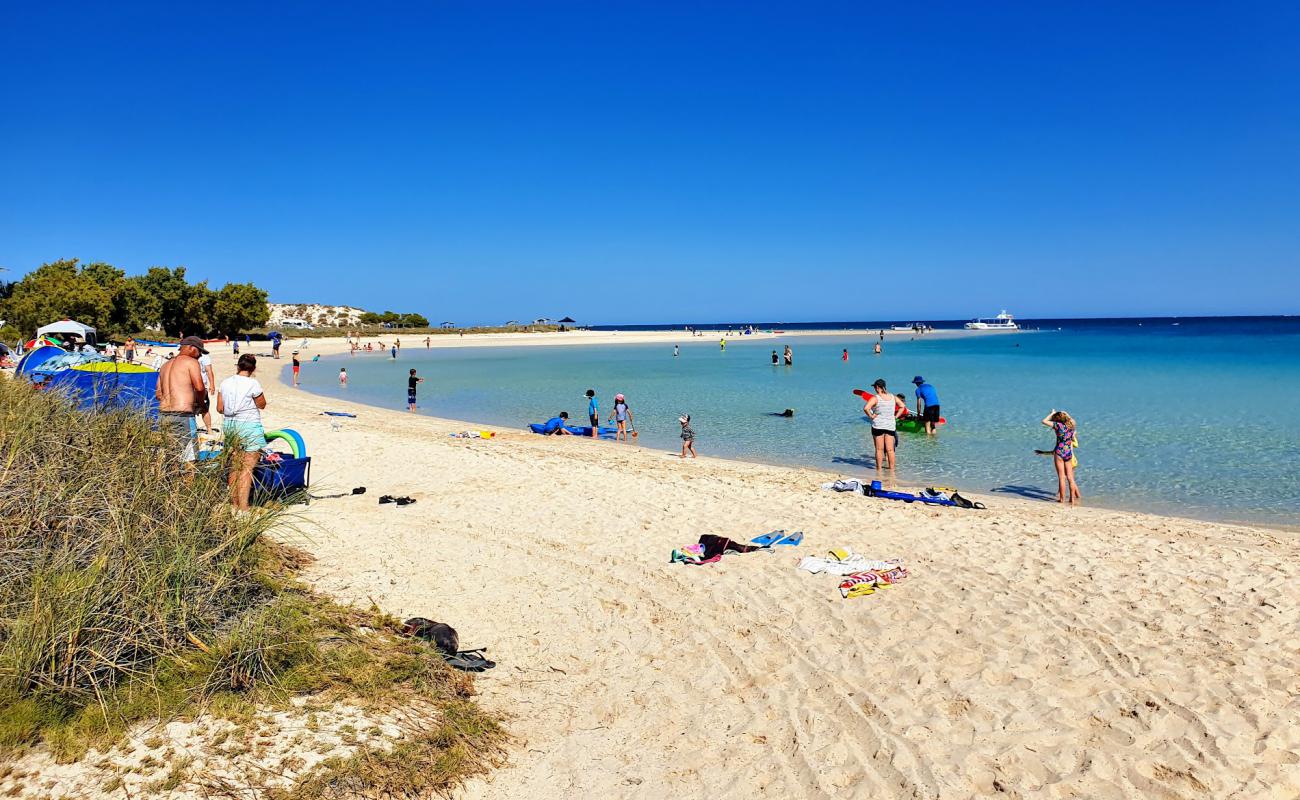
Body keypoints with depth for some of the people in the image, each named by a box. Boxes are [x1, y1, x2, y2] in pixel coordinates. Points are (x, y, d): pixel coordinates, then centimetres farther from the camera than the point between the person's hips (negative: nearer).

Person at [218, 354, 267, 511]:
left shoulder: (225, 383, 3)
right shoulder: (252, 384, -13)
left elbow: (219, 408, 6)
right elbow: (262, 405, -2)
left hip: (229, 426, 6)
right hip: (249, 427, -6)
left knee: (234, 467, 17)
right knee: (247, 468, -3)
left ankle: (233, 502, 24)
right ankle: (243, 507, -6)